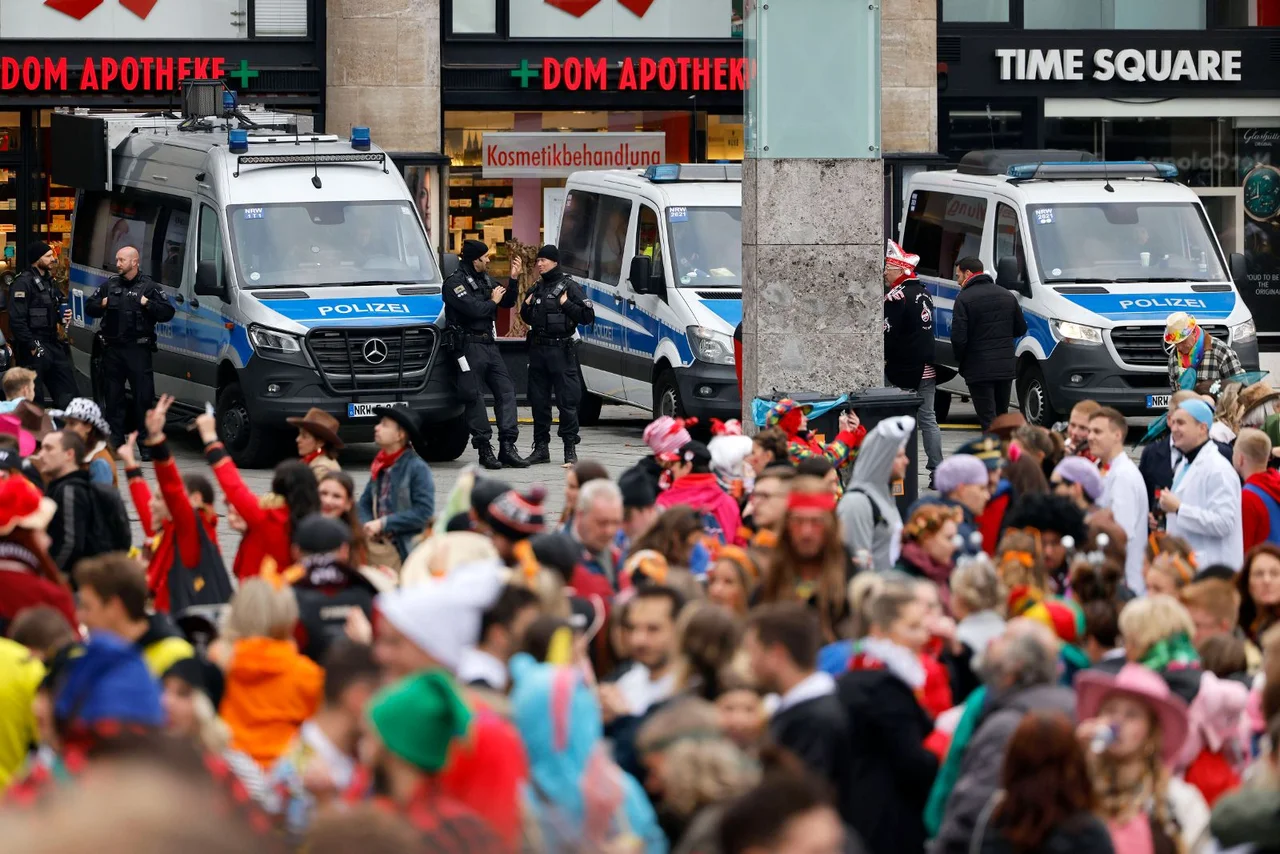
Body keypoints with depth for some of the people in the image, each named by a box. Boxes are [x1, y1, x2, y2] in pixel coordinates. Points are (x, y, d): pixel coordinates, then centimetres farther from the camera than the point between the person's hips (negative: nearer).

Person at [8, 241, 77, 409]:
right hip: (34, 348, -9)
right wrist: (32, 347, -21)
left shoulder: (49, 281, 14)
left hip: (53, 345, 9)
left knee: (68, 395, 9)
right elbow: (17, 320, -21)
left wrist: (64, 316, 5)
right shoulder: (23, 283, -13)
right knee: (34, 399, -4)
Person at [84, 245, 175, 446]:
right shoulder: (110, 285, 15)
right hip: (113, 349, 5)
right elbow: (89, 307, 20)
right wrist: (101, 304, 0)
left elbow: (167, 312, -5)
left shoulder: (149, 287, 1)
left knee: (144, 397, -6)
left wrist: (147, 304, -16)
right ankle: (115, 442, 14)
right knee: (113, 398, 8)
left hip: (138, 349, -5)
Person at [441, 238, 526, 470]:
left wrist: (513, 279, 7)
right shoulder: (455, 282, -9)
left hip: (488, 344, 8)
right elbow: (472, 308, -22)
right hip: (469, 344, -8)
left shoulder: (485, 280, 18)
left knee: (505, 390, 0)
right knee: (474, 397, -5)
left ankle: (507, 446, -2)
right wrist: (493, 301, -5)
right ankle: (484, 449, -2)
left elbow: (508, 302, 20)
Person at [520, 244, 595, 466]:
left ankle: (570, 449, -4)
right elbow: (528, 319, 29)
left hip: (561, 350, -7)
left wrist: (566, 304, -16)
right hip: (538, 348, 7)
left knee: (567, 401, -6)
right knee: (538, 400, 9)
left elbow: (588, 316, -10)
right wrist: (526, 307, 10)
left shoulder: (569, 286, -4)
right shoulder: (536, 289, 17)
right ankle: (541, 447, 16)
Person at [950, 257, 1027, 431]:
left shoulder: (964, 299, -11)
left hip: (979, 369, -6)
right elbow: (1021, 329, 14)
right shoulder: (1008, 296, 10)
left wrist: (960, 359, 2)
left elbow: (958, 338, -16)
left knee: (988, 422, -6)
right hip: (1006, 367, 6)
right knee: (1002, 416, 18)